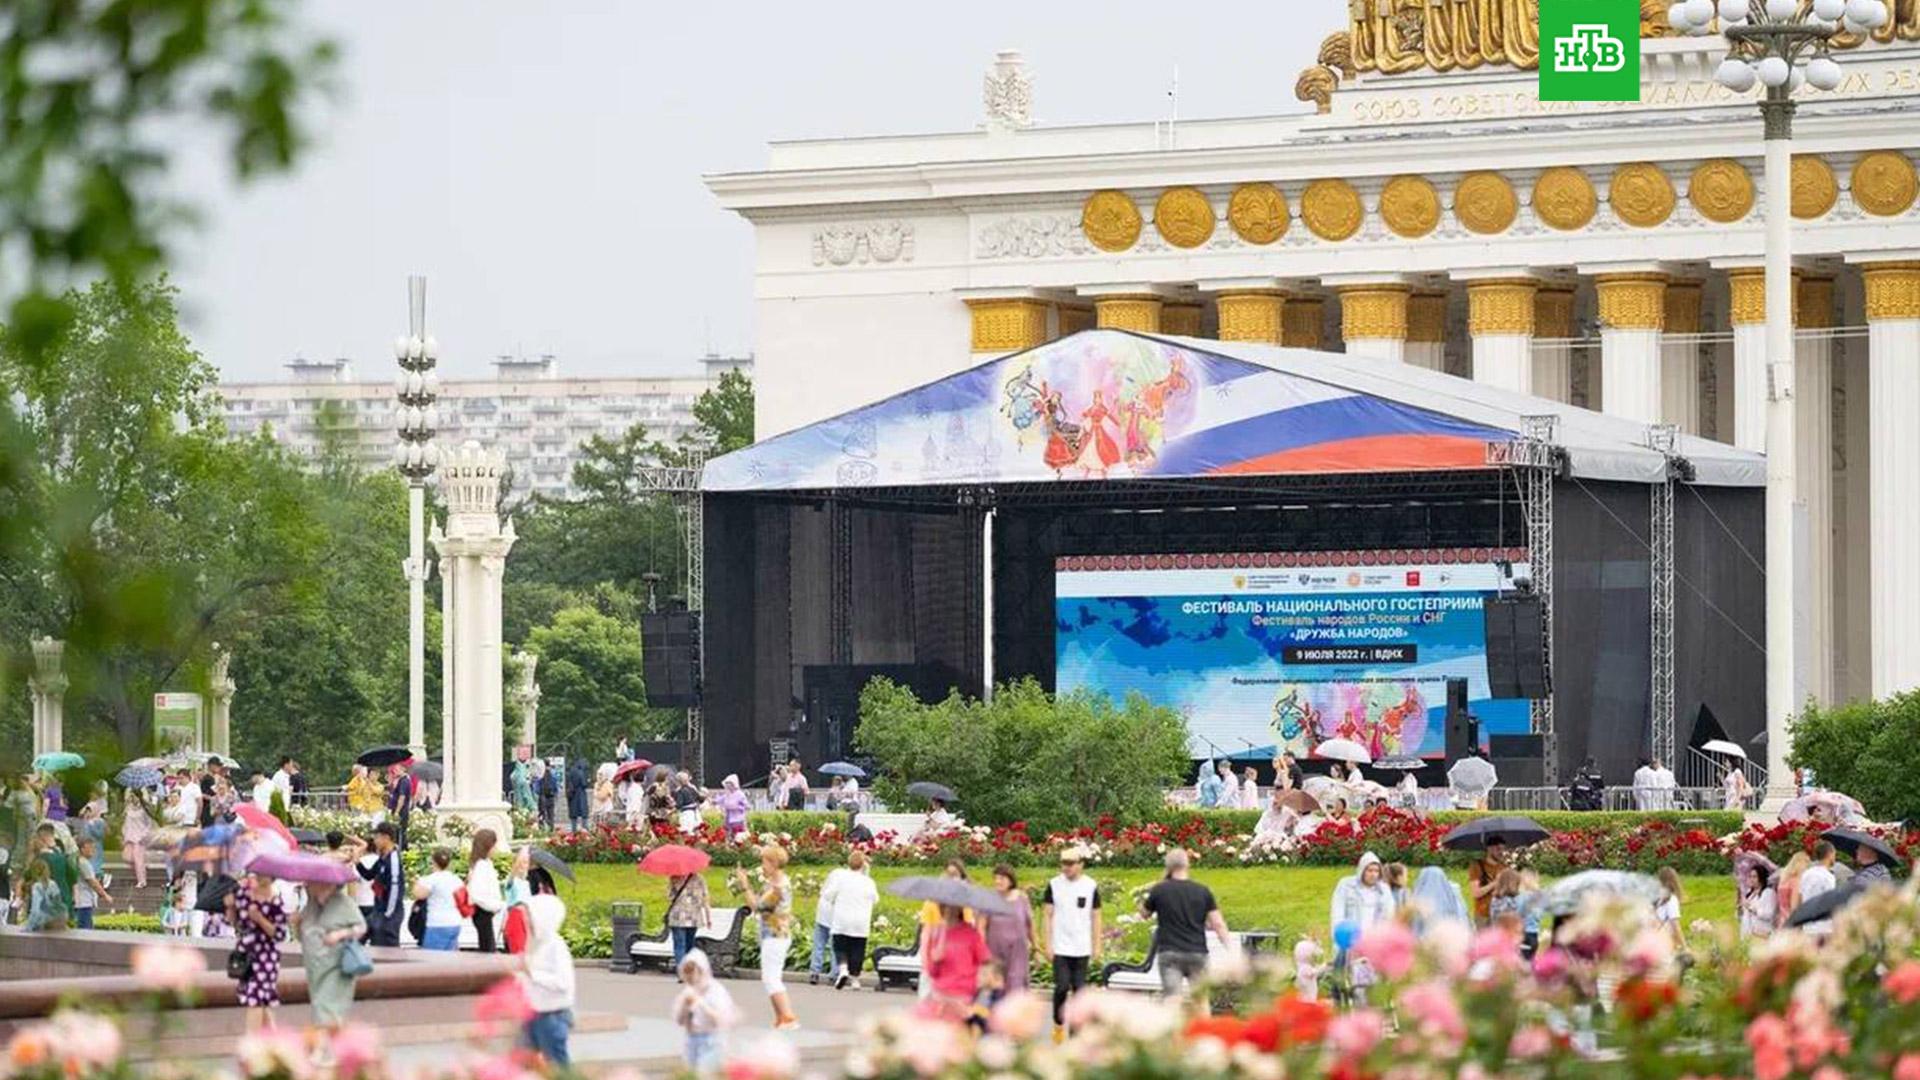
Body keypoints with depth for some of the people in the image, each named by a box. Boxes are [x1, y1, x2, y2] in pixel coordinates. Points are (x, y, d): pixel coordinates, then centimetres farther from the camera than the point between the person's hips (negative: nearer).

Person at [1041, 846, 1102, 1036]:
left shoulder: (1091, 887, 3)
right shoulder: (1054, 885, 1)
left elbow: (1095, 918, 7)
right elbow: (1047, 916, 1)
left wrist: (1097, 947, 3)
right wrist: (1047, 945, -5)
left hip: (1082, 949, 1)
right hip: (1060, 948, -1)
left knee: (1079, 989, 1)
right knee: (1062, 987, -8)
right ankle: (1058, 1022, 10)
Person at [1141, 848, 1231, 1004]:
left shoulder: (1159, 890, -2)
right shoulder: (1203, 892, 2)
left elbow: (1144, 914, 15)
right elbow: (1218, 924, -2)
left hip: (1169, 953, -2)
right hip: (1197, 953, 2)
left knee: (1173, 998, -10)